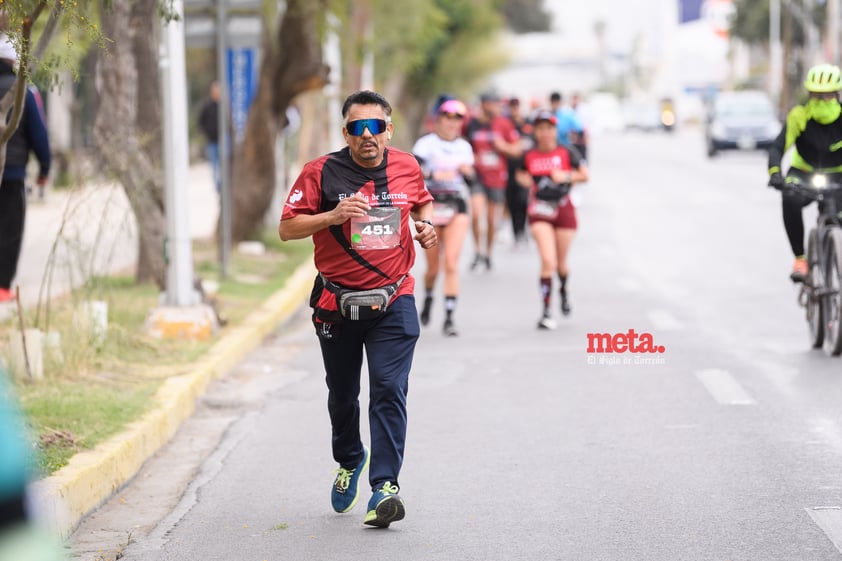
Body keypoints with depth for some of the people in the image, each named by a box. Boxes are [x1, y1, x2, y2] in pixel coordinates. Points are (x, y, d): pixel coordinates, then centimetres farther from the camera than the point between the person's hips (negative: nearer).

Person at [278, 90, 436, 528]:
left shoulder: (407, 167, 2)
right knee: (342, 395, 15)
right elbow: (286, 229, -8)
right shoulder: (322, 172, -7)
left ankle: (385, 485, -17)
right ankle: (349, 461, 42)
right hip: (337, 303, 0)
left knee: (389, 390, -14)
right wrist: (333, 216, -23)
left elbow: (422, 202, 24)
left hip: (393, 302, 0)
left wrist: (426, 225, 2)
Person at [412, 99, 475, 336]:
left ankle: (449, 318, -12)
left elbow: (470, 180, 18)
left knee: (451, 263, -12)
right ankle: (428, 299, 40)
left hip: (456, 206, 2)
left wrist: (468, 172, -5)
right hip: (431, 206, -2)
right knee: (433, 265, 7)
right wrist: (434, 174, -35)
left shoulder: (464, 147, 10)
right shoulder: (426, 143, -3)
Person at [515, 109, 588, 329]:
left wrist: (567, 176, -14)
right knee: (548, 260, -16)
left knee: (561, 263, 14)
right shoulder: (529, 156, 0)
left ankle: (564, 290, 49)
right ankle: (546, 312, -10)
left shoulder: (566, 153, -3)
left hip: (563, 211, 1)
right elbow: (521, 174, 18)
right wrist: (524, 180, -4)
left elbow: (584, 175, 3)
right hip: (539, 212, -1)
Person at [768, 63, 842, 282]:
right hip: (803, 174, -1)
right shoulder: (799, 116, -18)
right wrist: (775, 173, -45)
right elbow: (778, 148, -25)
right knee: (790, 201, -35)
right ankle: (800, 258, -23)